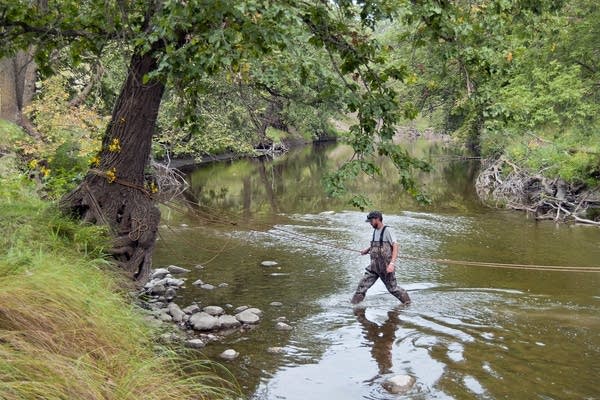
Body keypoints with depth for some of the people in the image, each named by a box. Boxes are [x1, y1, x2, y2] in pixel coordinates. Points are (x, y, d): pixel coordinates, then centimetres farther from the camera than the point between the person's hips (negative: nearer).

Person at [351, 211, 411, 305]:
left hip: (385, 267, -6)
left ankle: (406, 301, 27)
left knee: (392, 287, 6)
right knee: (362, 286, -3)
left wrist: (392, 263, -28)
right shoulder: (375, 231, 12)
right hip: (374, 266, 7)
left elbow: (395, 246, -19)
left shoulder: (387, 230, -12)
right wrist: (367, 249, 15)